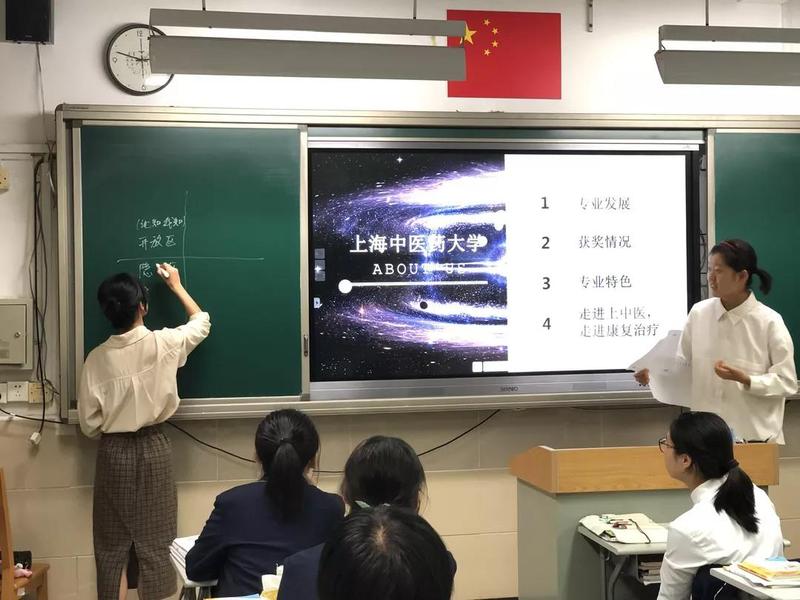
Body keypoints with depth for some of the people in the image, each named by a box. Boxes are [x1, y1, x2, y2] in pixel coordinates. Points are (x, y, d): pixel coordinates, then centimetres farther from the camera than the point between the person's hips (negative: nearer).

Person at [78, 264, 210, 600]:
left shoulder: (97, 358, -7)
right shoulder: (164, 343, -11)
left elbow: (89, 423, -3)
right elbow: (202, 322, 10)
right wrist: (176, 286, 22)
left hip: (113, 453, 1)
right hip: (154, 449, -1)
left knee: (113, 543, 9)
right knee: (155, 541, 6)